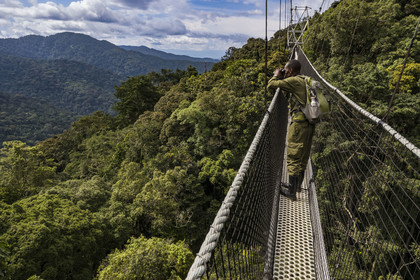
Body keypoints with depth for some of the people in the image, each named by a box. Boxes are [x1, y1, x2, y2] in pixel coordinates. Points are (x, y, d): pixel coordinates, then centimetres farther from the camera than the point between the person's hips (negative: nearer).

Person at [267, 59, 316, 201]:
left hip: (299, 124, -10)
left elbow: (270, 85, -13)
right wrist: (281, 79, 21)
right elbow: (288, 95, 28)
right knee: (303, 156, 18)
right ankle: (297, 185, 34)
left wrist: (276, 76, 8)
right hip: (309, 124, 10)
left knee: (293, 157, -2)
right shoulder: (305, 81, 18)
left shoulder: (295, 81, -12)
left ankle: (291, 191, 6)